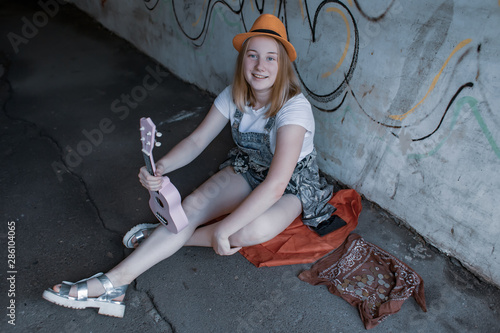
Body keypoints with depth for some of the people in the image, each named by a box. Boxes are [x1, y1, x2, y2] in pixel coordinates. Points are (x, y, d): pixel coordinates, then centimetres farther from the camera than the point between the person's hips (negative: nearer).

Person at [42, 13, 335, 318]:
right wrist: (161, 166, -30)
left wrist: (223, 230, -38)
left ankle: (172, 235, -11)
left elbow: (275, 185, -38)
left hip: (293, 185, -4)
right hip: (248, 169, 5)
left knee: (252, 230, -36)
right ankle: (116, 281, -19)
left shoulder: (294, 107, -30)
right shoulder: (234, 96, -10)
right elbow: (197, 141, -9)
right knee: (193, 204, -21)